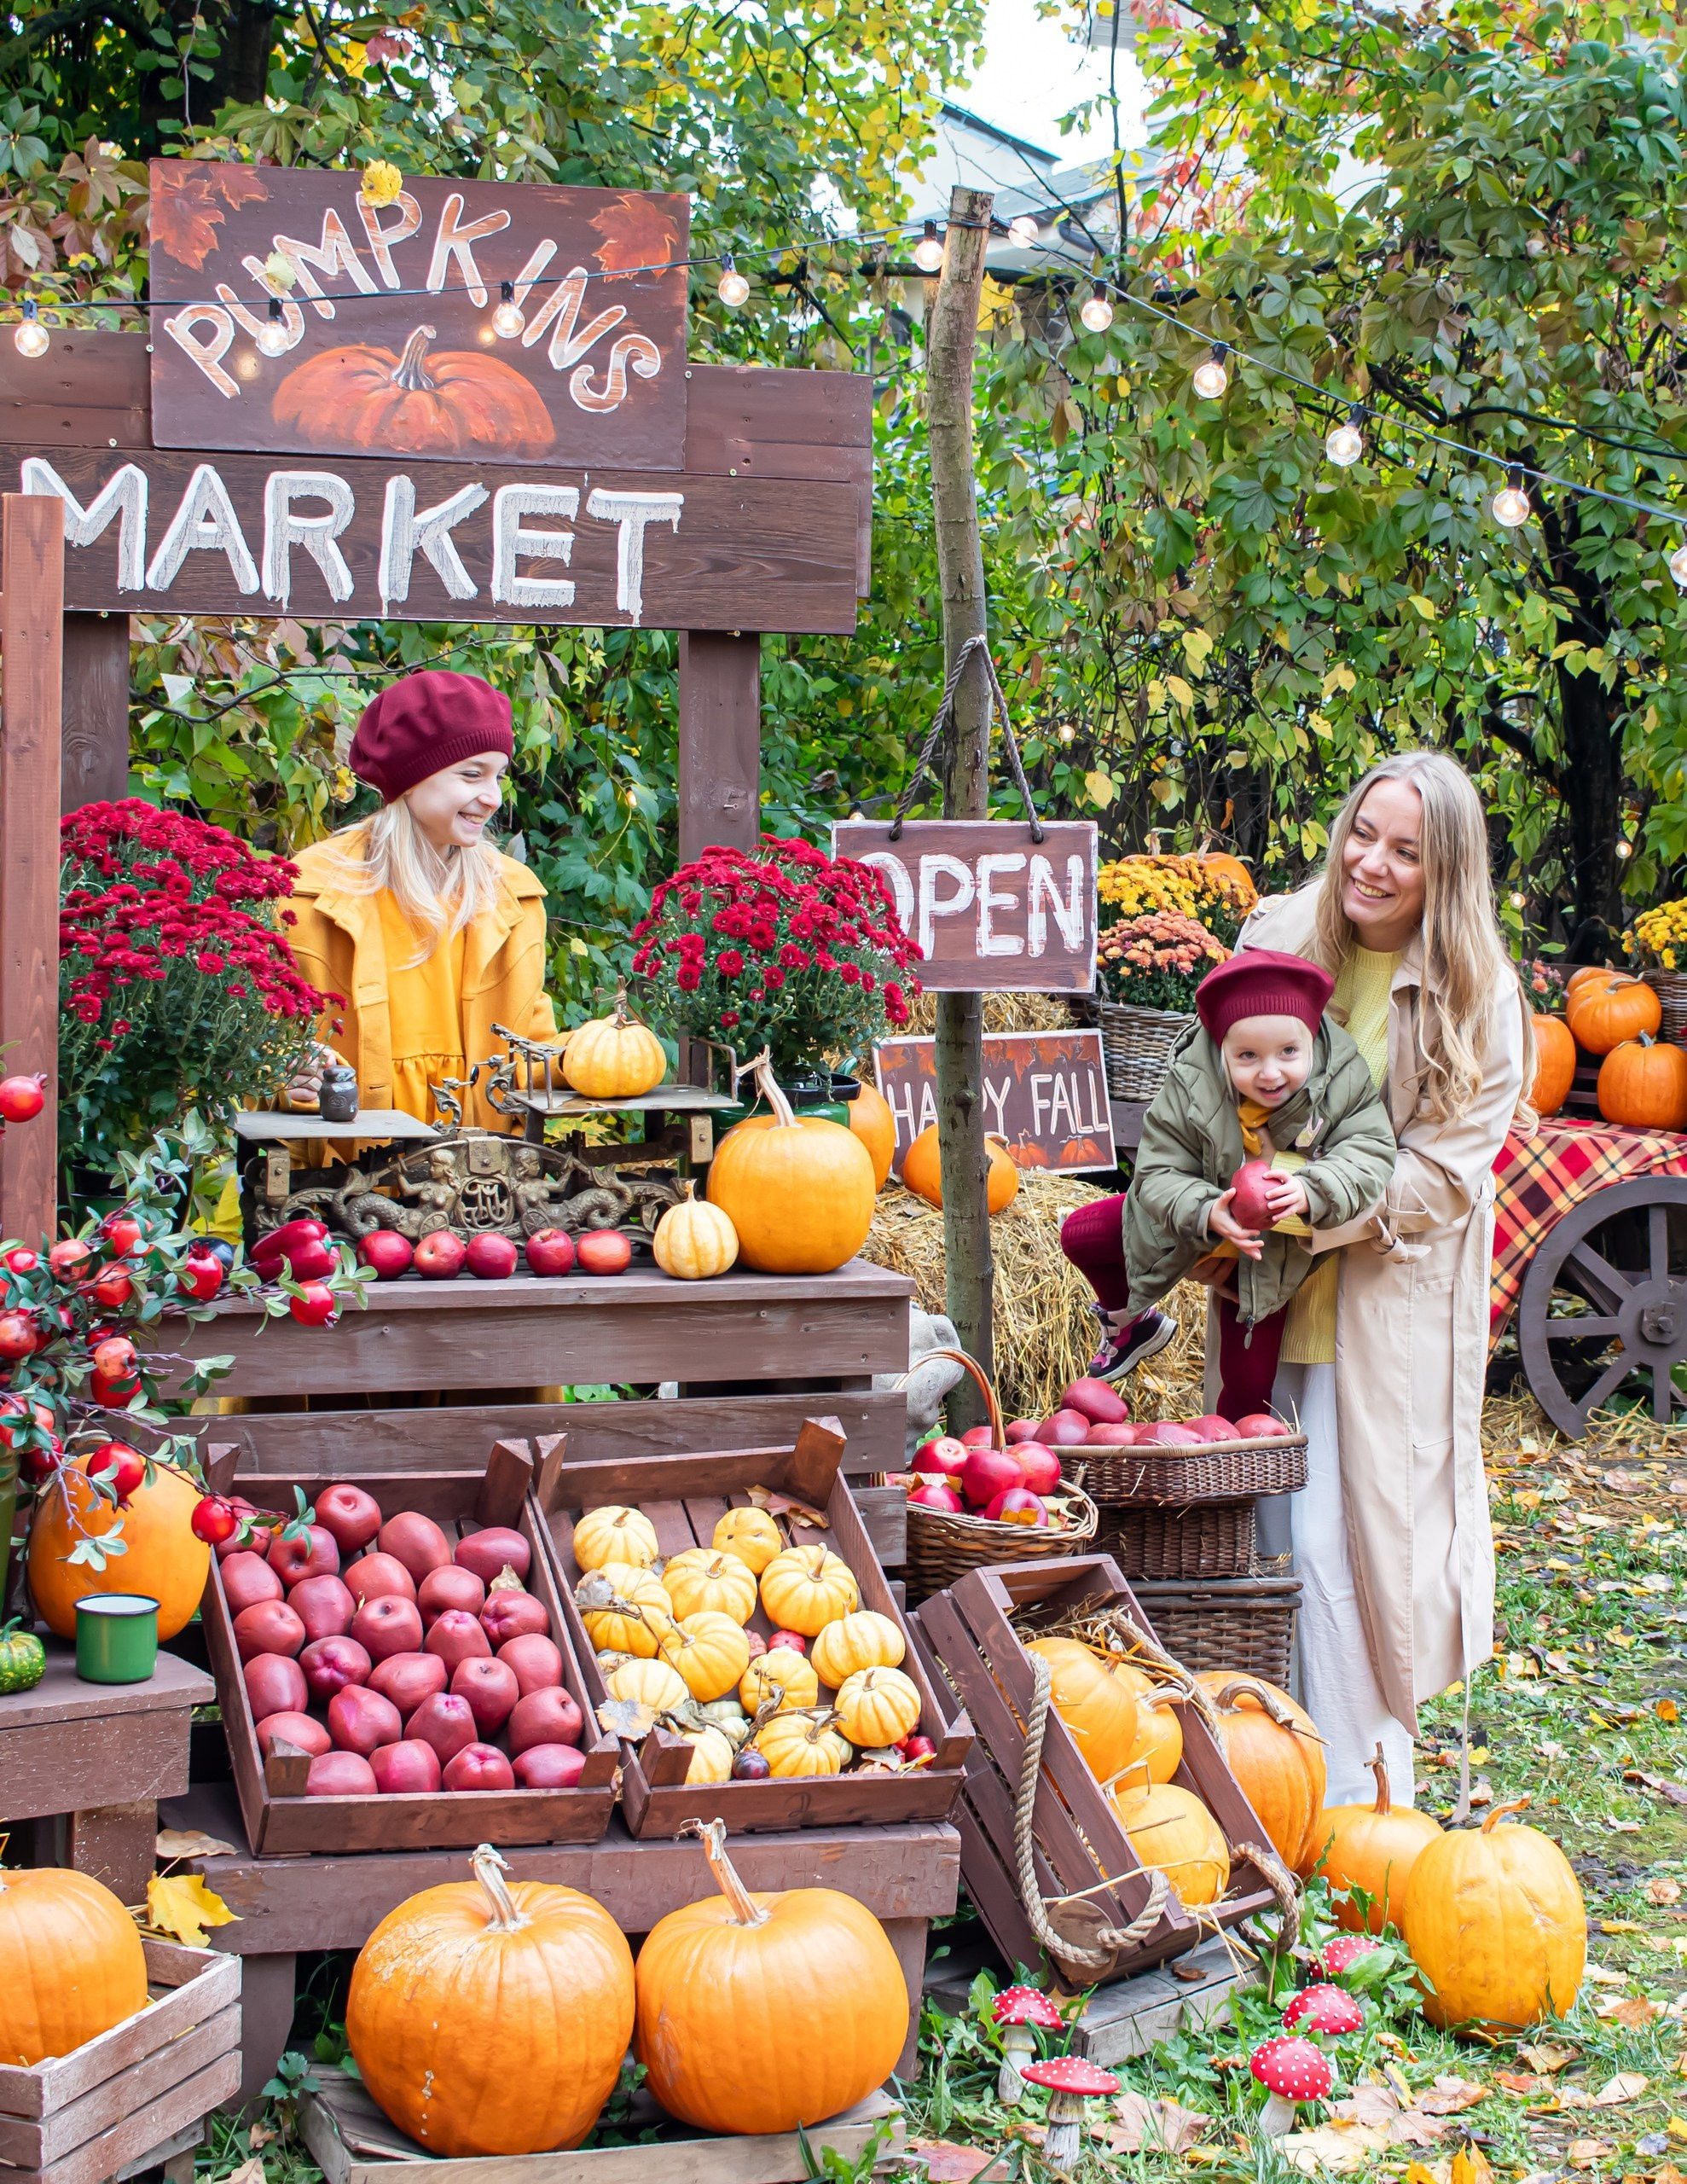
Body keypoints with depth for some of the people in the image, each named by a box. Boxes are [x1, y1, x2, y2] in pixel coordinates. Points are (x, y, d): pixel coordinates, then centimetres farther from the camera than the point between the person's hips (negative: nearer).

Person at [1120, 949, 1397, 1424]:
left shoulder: (1343, 1083, -27)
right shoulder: (1188, 1087, -30)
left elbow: (1369, 1153, -32)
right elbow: (1158, 1174, -28)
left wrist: (1311, 1193, -51)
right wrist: (1205, 1214, -48)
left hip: (1270, 1261, -1)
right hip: (1198, 1233, 1)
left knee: (1250, 1378, 3)